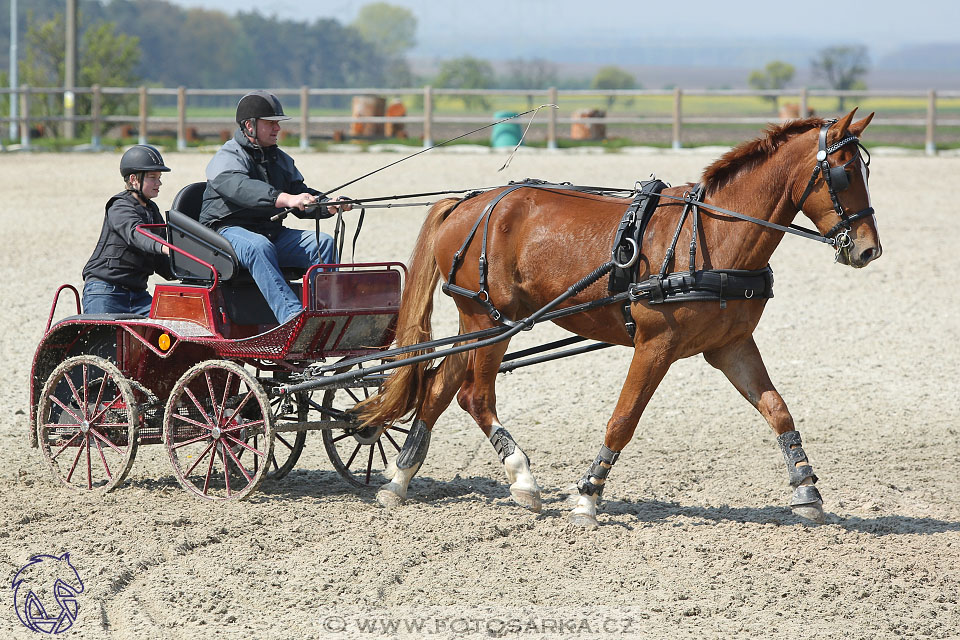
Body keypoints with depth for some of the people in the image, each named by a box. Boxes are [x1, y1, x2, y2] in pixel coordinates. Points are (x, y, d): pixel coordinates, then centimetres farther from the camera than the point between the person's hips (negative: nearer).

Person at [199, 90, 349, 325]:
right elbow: (242, 189, -28)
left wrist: (328, 206, -9)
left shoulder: (281, 160, 20)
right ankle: (291, 315, -53)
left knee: (323, 243, -13)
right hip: (229, 230, -7)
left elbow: (300, 193, 15)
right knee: (260, 247, -39)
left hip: (272, 231, 7)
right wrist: (285, 199, -43)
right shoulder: (227, 158, -7)